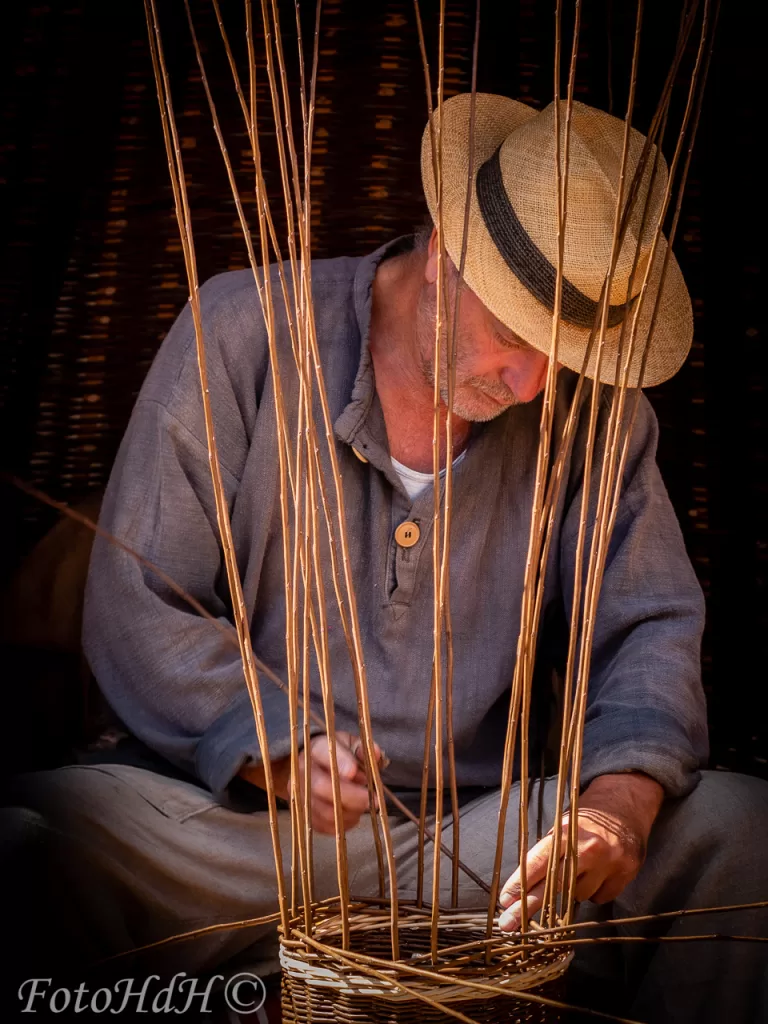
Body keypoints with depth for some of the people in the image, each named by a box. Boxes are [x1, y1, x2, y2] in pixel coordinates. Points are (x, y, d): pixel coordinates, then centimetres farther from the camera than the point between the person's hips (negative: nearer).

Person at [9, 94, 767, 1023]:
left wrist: (620, 796, -17)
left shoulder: (595, 413, 4)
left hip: (487, 834, 4)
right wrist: (274, 749, -24)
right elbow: (136, 609, -7)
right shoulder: (244, 332, -5)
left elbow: (650, 627, 5)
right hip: (237, 819, -3)